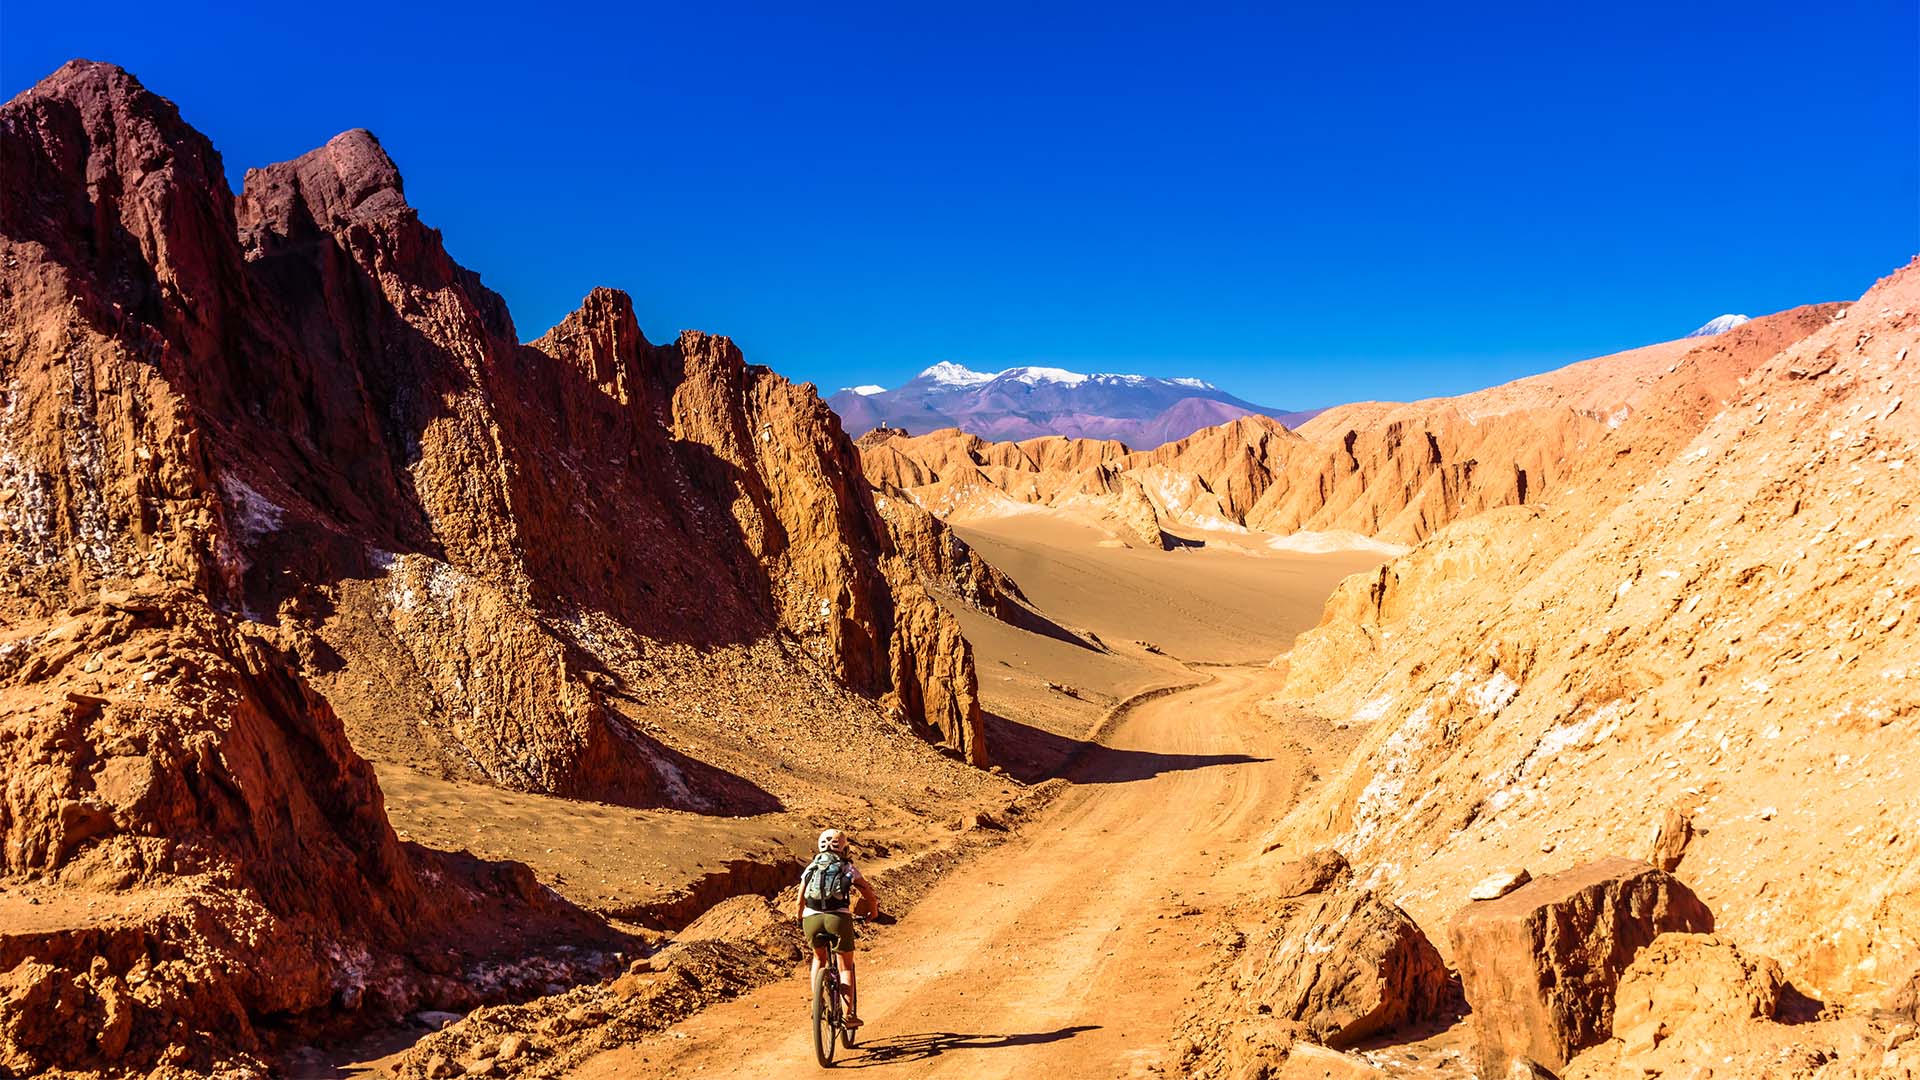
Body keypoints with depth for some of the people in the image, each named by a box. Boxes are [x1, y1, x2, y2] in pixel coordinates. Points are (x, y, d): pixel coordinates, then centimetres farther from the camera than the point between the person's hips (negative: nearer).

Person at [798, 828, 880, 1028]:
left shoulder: (810, 868, 18)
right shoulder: (848, 868, 12)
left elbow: (800, 901, 16)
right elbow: (869, 894, 14)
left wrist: (800, 926, 29)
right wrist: (874, 911, 34)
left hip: (812, 919, 2)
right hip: (839, 918, -2)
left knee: (819, 958, 28)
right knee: (845, 966, 12)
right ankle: (849, 1015, 4)